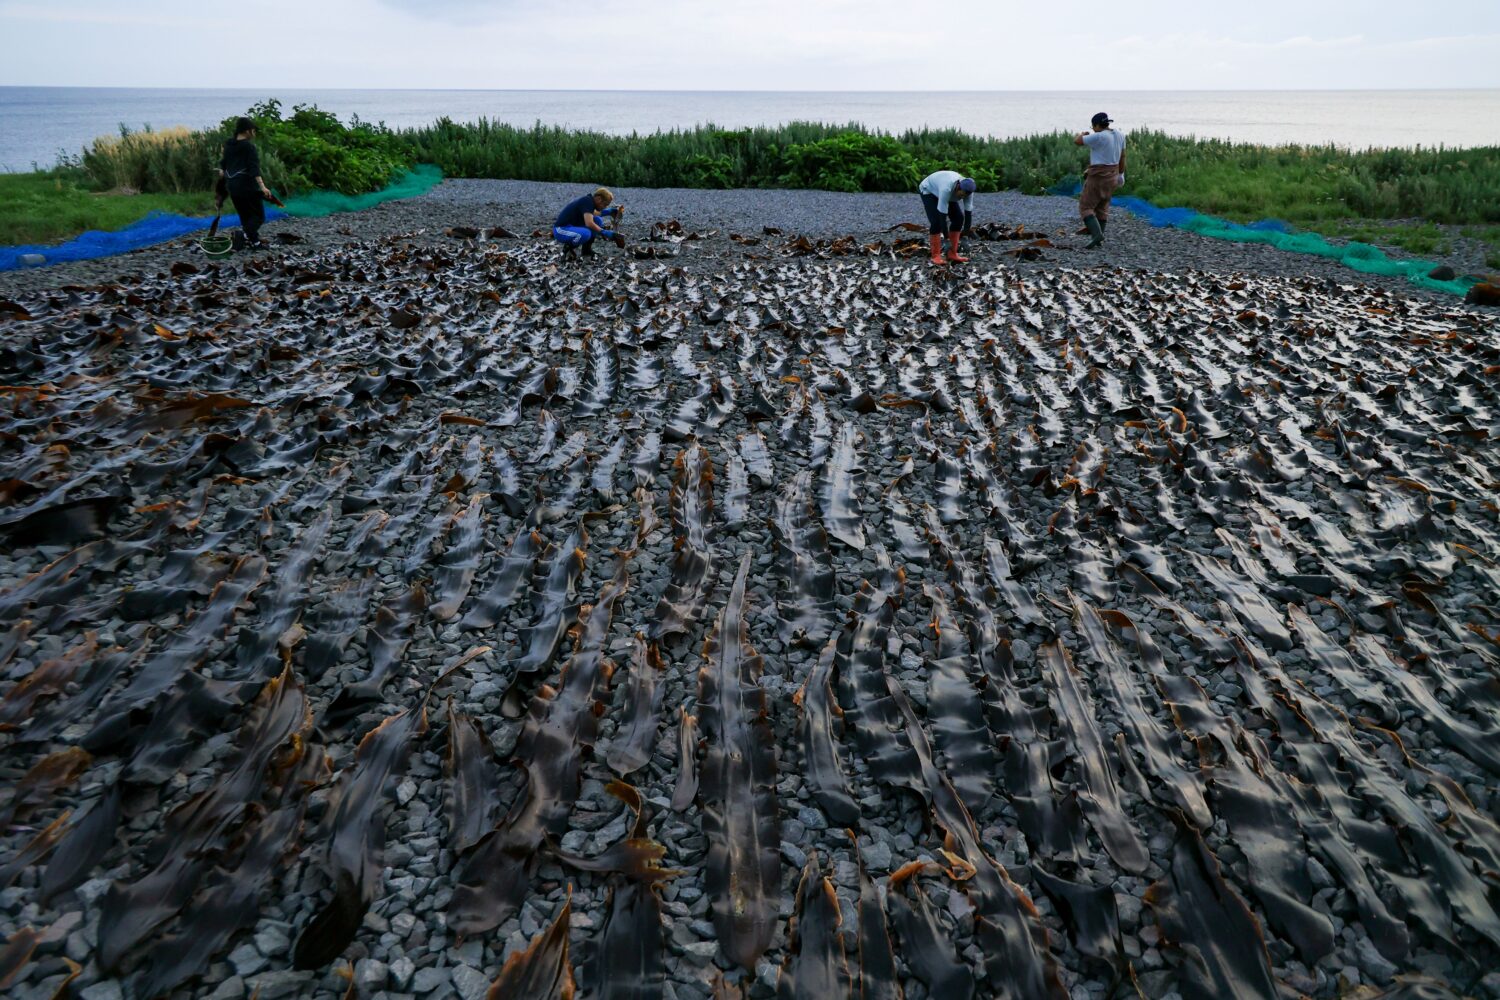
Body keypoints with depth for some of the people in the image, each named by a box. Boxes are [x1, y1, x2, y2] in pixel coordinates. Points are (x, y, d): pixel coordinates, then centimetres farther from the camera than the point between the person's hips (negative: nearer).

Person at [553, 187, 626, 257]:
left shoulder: (588, 200, 9)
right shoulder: (588, 202, -19)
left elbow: (593, 214, 31)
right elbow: (589, 223, -32)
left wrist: (611, 211, 19)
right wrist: (606, 233, -26)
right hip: (561, 230, -10)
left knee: (597, 220, 5)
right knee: (586, 234, -37)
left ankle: (587, 249, 7)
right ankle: (569, 247, -8)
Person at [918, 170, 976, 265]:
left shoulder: (967, 190, -23)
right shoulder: (947, 189, -42)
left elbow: (968, 212, -18)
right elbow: (942, 214, -40)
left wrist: (967, 232, -19)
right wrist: (946, 237, -36)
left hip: (941, 192, 6)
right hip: (928, 190, -6)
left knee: (958, 218, -5)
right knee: (936, 222, -20)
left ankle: (952, 254, -1)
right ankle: (936, 256, -12)